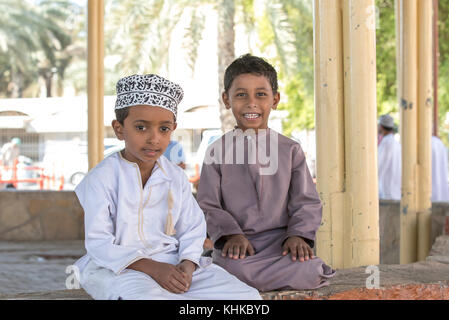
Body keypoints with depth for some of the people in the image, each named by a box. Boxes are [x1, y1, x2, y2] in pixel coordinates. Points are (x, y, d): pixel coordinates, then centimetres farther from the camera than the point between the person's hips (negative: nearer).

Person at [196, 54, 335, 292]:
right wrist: (231, 234, -14)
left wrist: (298, 235, -11)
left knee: (309, 272, -29)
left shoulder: (291, 150, 10)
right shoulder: (218, 151, 6)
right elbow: (209, 205, 4)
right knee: (235, 269, -35)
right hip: (238, 244, -1)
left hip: (279, 239, 1)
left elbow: (307, 202, 8)